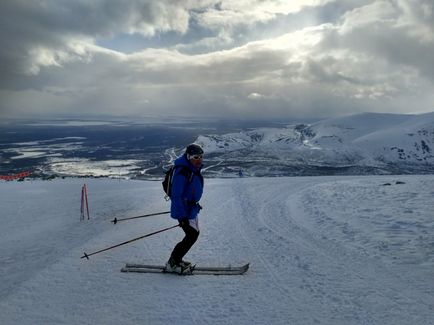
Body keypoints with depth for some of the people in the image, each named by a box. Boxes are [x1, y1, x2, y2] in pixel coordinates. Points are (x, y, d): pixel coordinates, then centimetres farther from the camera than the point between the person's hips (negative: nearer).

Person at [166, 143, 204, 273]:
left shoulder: (194, 170, 6)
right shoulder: (182, 172, -24)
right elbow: (176, 196, -26)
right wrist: (182, 216, -28)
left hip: (192, 209, 10)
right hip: (184, 210, -10)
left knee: (194, 234, 16)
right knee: (192, 235, -9)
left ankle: (176, 260, 28)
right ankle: (172, 263, 5)